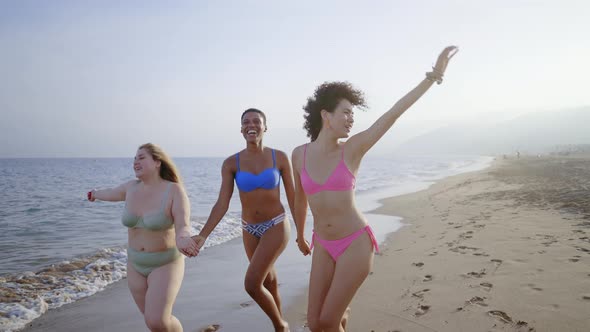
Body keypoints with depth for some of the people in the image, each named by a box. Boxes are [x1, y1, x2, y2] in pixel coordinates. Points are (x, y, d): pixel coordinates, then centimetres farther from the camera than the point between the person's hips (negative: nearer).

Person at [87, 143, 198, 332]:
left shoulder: (175, 190, -20)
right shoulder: (133, 187, -2)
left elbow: (183, 227, -31)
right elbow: (112, 193, 21)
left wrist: (181, 239, -55)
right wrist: (96, 194, 43)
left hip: (165, 264, -6)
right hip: (137, 264, 6)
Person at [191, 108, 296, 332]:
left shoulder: (280, 157, -10)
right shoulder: (231, 163, -7)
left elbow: (292, 197, -3)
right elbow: (222, 204, -9)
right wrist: (203, 235, -21)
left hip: (277, 226, -3)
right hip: (250, 230, 4)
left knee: (252, 284, -15)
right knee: (269, 282, 19)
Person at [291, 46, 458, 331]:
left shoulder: (353, 148, -7)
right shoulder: (299, 154, -1)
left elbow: (393, 113, -13)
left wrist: (434, 75, -17)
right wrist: (301, 236, 25)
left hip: (356, 243, -3)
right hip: (323, 247, 3)